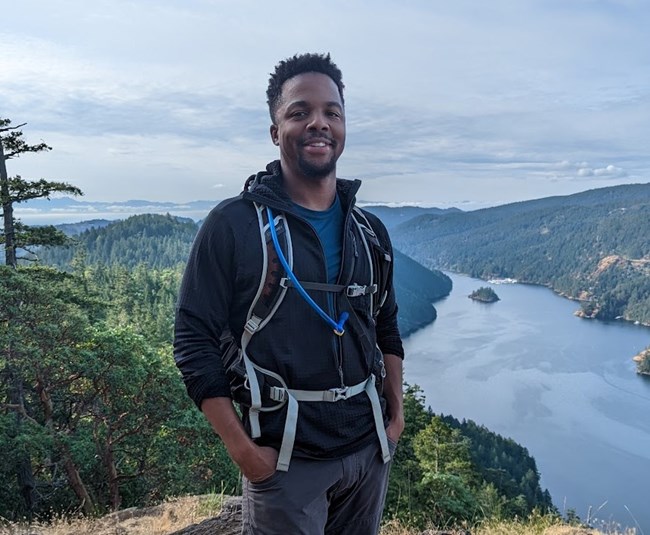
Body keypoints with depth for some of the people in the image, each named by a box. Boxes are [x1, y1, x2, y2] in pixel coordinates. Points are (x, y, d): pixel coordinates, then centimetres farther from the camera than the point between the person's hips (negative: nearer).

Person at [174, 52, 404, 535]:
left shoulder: (370, 232, 5)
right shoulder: (233, 224, -11)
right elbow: (195, 343, -11)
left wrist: (396, 414, 8)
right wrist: (243, 450, -13)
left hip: (370, 450, 5)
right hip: (286, 458, -5)